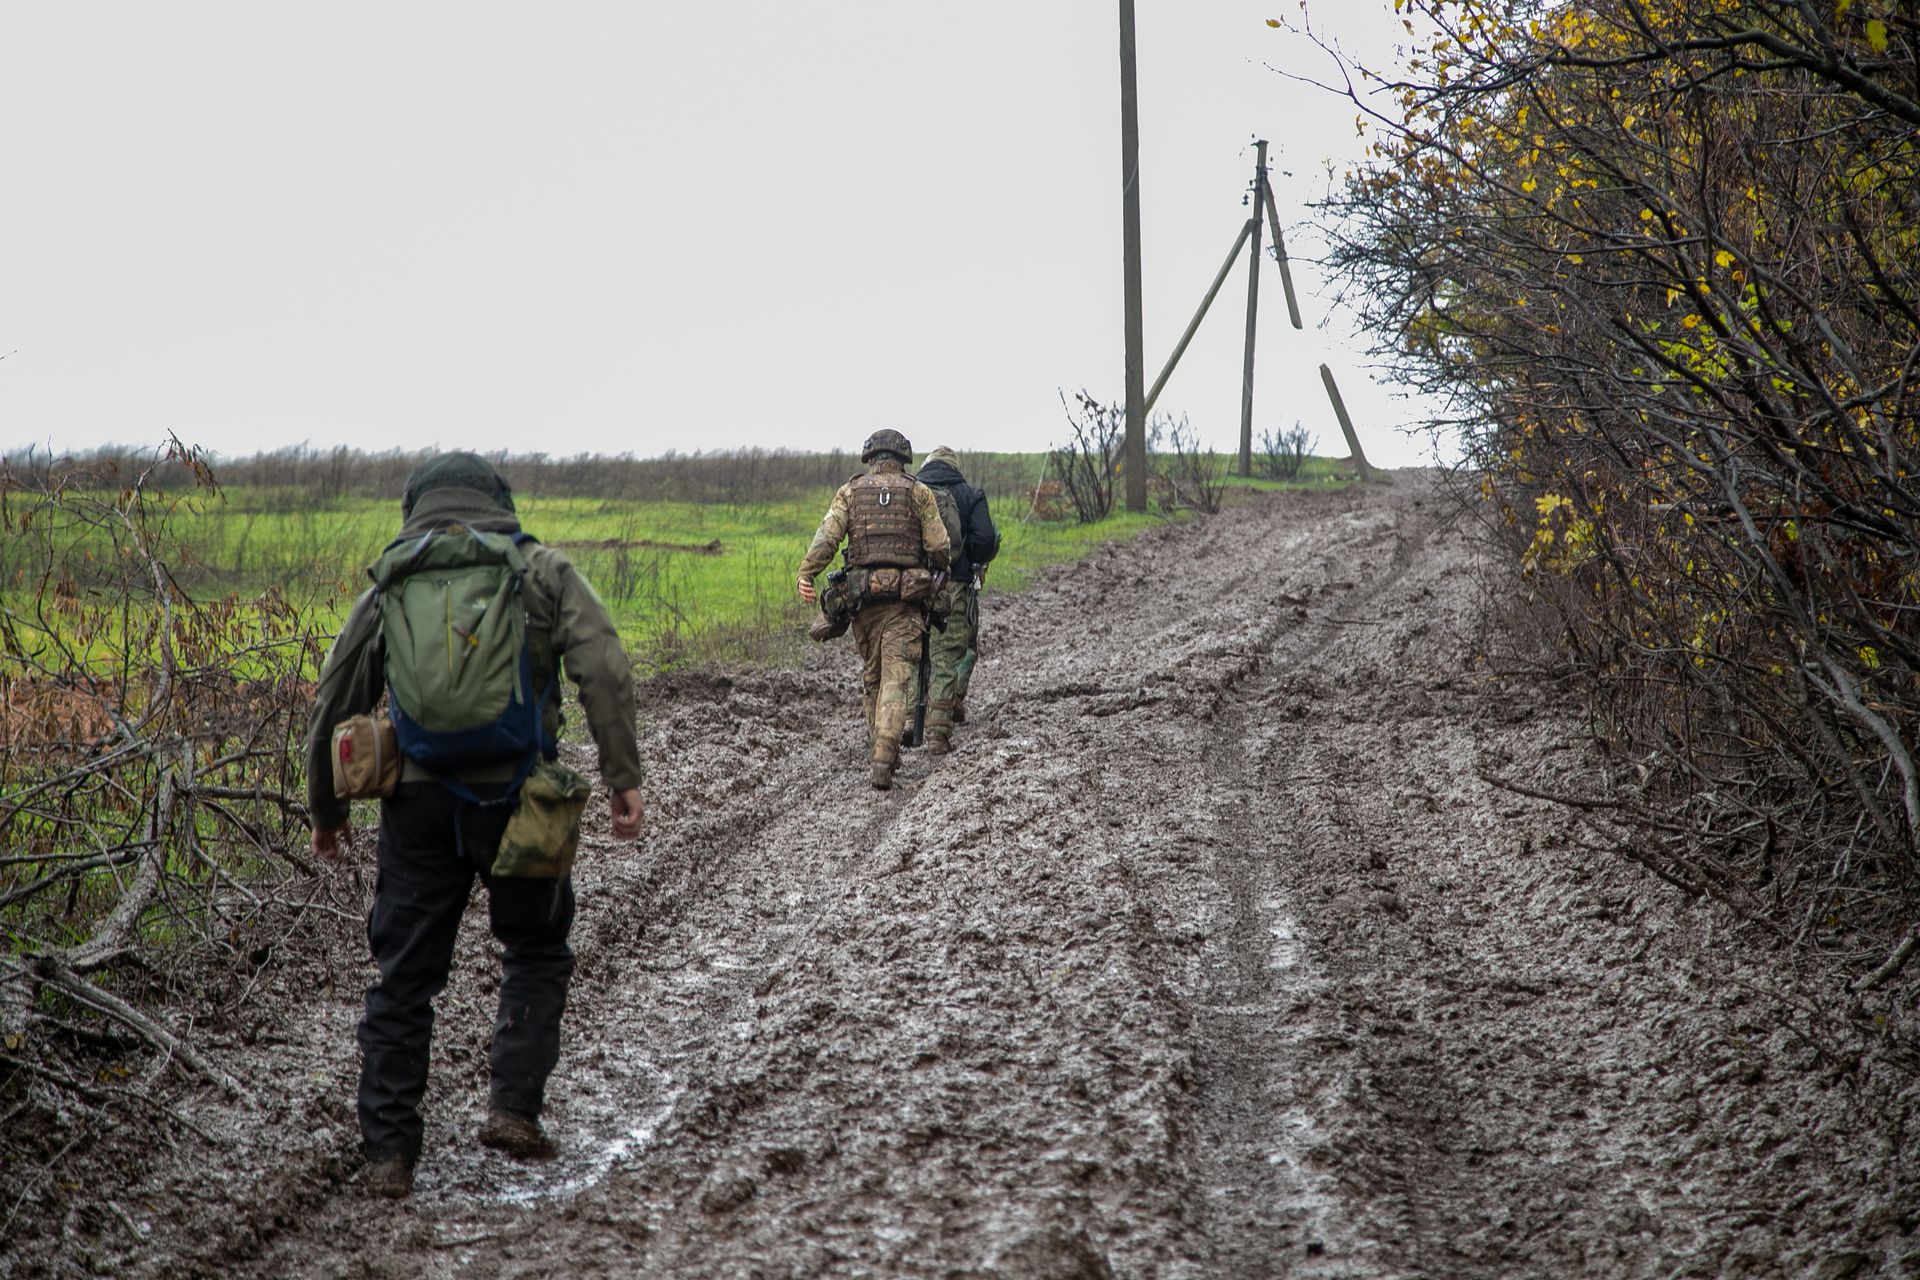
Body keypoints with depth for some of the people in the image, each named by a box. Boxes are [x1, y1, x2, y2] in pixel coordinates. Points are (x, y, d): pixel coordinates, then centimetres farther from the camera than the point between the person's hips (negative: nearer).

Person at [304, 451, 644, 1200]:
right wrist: (622, 777, -8)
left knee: (405, 975, 9)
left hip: (418, 799, 2)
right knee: (536, 949, 19)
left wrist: (326, 811, 29)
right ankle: (514, 1107, 6)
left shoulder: (389, 587, 14)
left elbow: (334, 705, 17)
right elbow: (603, 669, -7)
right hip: (513, 791, -1)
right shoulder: (541, 570, 8)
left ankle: (388, 1152, 10)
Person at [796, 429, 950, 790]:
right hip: (905, 598, -2)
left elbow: (827, 536, -7)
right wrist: (936, 577, 17)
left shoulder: (850, 492, 8)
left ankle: (881, 747, 28)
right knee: (896, 678, -7)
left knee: (873, 675, 18)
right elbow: (939, 546, -2)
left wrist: (805, 575, -14)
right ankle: (883, 760, -21)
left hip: (863, 595, 2)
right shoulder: (919, 493, 4)